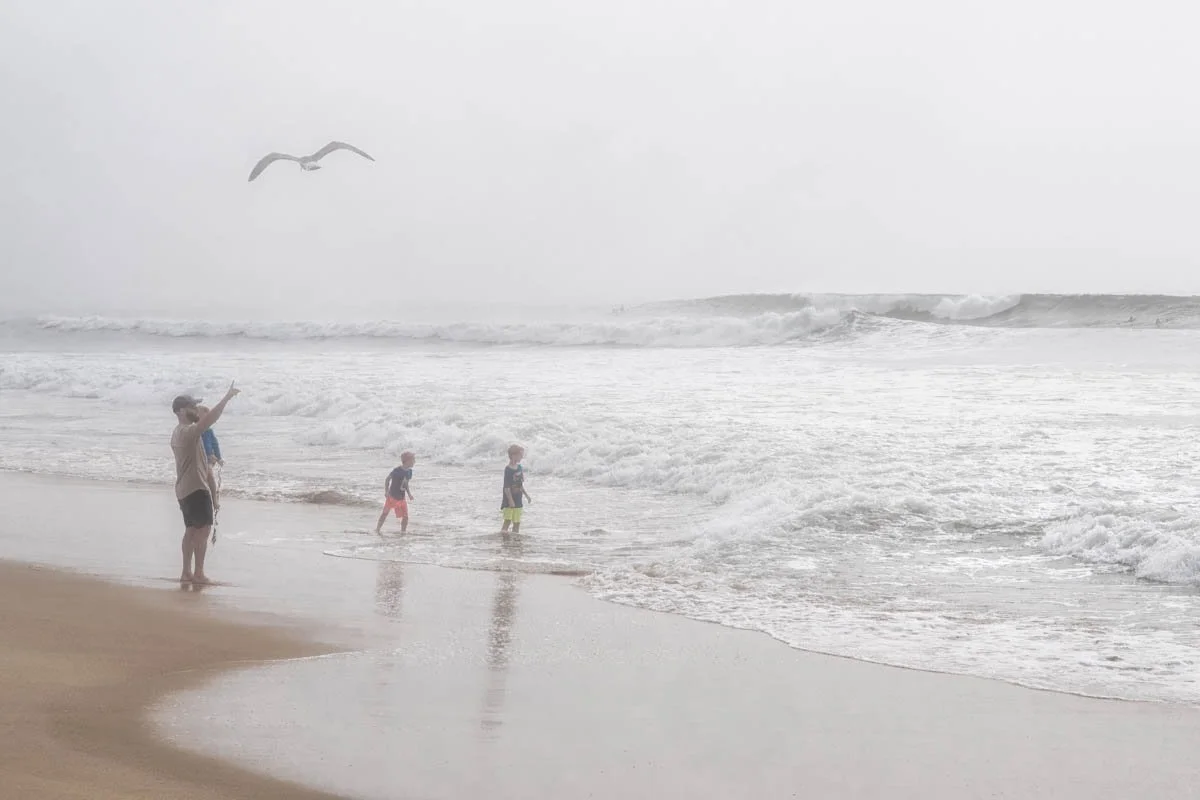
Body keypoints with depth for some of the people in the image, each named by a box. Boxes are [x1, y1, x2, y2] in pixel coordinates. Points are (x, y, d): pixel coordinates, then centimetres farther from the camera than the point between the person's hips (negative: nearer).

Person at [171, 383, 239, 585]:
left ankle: (186, 572, 15)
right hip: (196, 488, -10)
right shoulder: (188, 432, -18)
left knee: (191, 529, 13)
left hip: (184, 489, 10)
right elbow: (210, 418, -31)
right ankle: (198, 573, -10)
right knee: (203, 528, -9)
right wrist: (227, 397, -27)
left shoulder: (178, 433, 16)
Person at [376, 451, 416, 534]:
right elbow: (387, 479, -10)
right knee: (385, 513, 9)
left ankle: (403, 533, 13)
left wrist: (409, 494, 8)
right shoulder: (397, 471, -22)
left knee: (405, 517, 1)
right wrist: (386, 491, -14)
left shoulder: (409, 471, -1)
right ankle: (378, 529, 26)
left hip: (402, 498, 5)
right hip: (392, 496, -5)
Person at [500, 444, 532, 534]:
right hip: (509, 502, -8)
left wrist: (526, 495, 23)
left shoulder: (519, 468, 9)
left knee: (517, 522, 12)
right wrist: (510, 500, -22)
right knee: (507, 521, -14)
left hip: (518, 501, 8)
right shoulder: (508, 470, -15)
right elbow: (507, 487, -18)